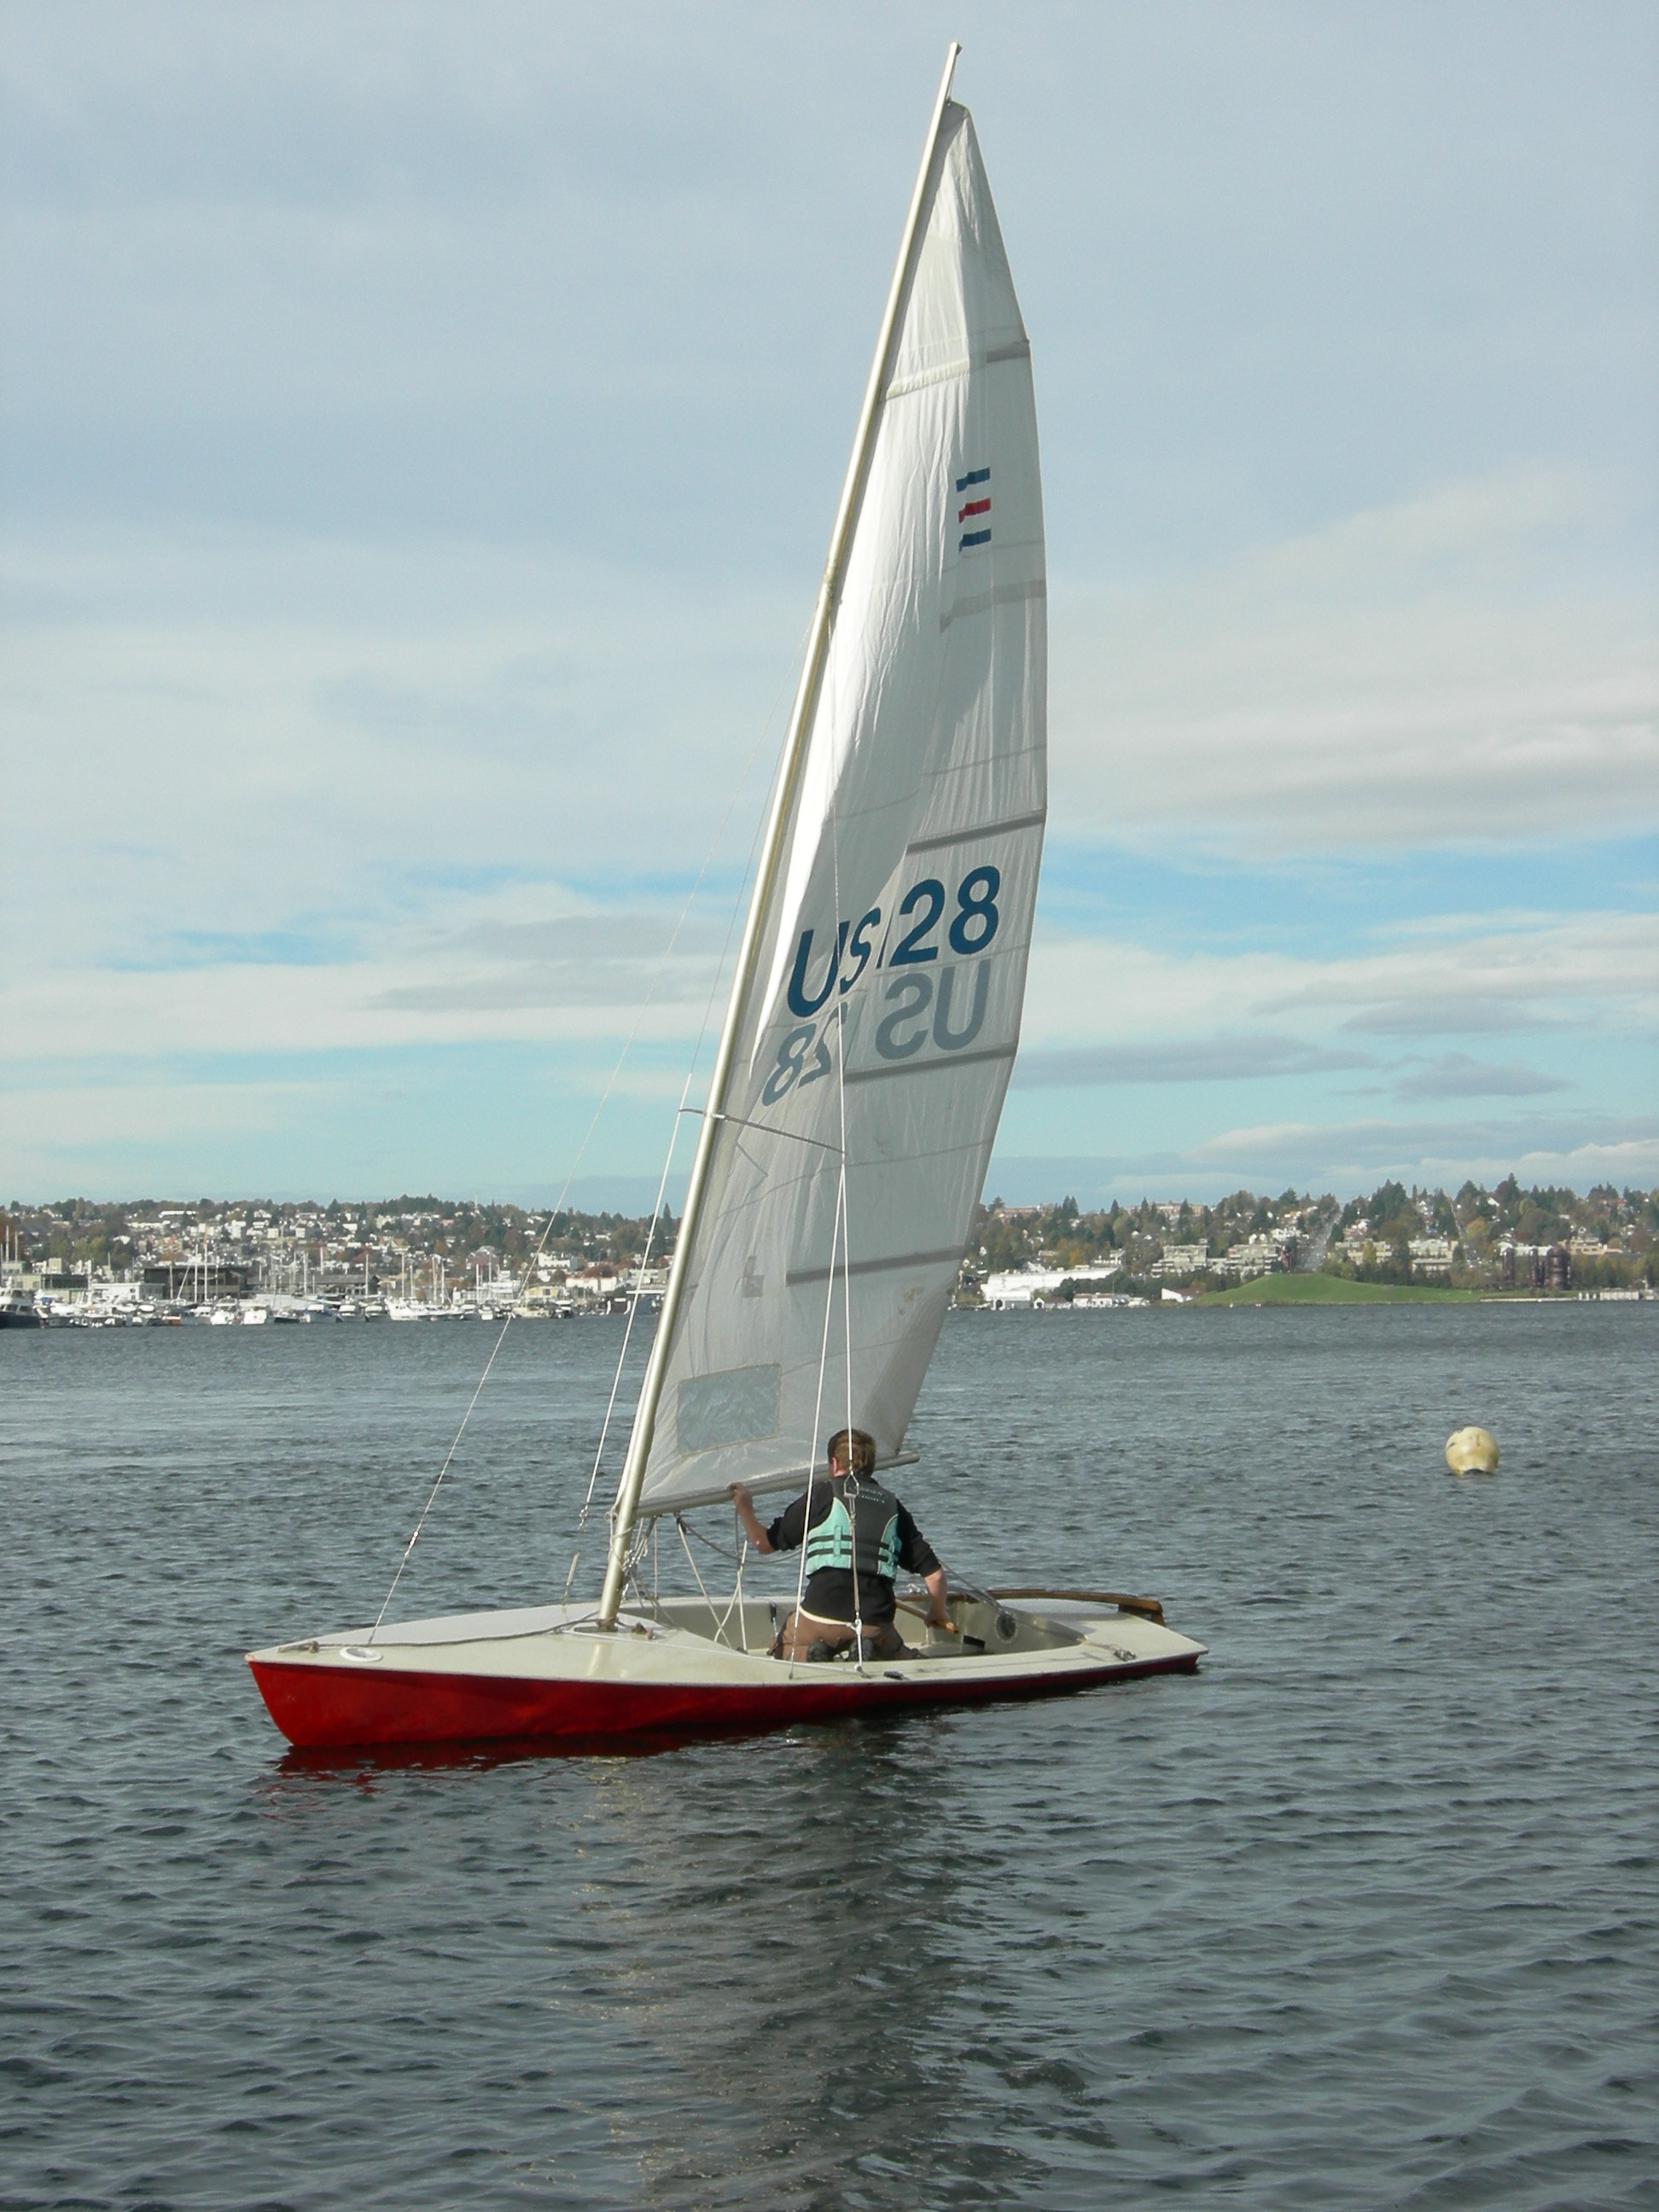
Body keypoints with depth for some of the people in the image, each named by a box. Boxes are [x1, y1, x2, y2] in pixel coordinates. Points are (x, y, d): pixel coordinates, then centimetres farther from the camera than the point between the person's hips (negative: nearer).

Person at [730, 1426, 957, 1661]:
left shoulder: (822, 1492, 5)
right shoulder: (892, 1505, 14)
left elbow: (765, 1543, 10)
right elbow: (933, 1571, 11)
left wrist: (744, 1509, 27)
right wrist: (938, 1614, 29)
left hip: (821, 1615, -2)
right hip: (875, 1623, 2)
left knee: (782, 1652, 27)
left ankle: (810, 1655, -8)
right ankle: (870, 1653, -5)